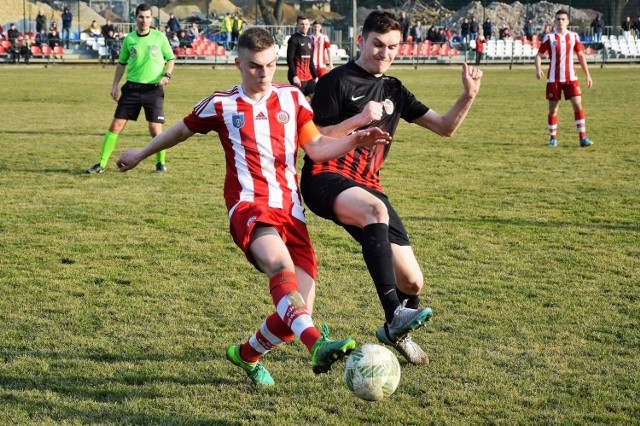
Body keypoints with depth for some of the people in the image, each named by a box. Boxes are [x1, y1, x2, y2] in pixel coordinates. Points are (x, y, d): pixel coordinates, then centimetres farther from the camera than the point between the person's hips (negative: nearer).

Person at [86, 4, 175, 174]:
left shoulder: (159, 37, -2)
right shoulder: (129, 39, 3)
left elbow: (171, 59, 8)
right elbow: (122, 63, 14)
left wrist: (167, 75, -10)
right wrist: (115, 85, 8)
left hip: (153, 89, -2)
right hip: (132, 88, 2)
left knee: (155, 129, -7)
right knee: (116, 125, -2)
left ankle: (161, 163, 17)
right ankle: (101, 164, 3)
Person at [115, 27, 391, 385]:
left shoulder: (292, 98, 14)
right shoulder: (221, 105, 10)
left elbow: (317, 148, 9)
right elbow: (182, 131, 26)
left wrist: (355, 140, -9)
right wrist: (141, 154, 37)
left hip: (291, 211, 4)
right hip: (250, 205, -3)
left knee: (297, 314, -4)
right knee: (281, 266, -37)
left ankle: (247, 354, 25)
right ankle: (317, 344, -55)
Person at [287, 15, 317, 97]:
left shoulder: (309, 39, 17)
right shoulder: (294, 39, -7)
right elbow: (290, 59, -14)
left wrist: (315, 76, 18)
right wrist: (294, 76, -22)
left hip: (309, 77, 8)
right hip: (298, 77, -8)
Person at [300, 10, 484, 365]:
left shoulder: (394, 90, 18)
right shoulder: (337, 81, -1)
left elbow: (445, 127, 19)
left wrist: (468, 96, 3)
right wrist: (358, 119, -16)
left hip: (367, 186, 6)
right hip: (326, 178, -6)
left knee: (412, 282, 0)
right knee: (376, 210, -41)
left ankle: (396, 334, 33)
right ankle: (394, 316, -48)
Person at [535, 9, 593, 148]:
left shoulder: (574, 36, 5)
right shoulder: (549, 37, -1)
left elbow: (581, 55, 12)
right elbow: (539, 54, 0)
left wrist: (587, 75, 9)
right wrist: (538, 69, -19)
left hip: (570, 78, 1)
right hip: (553, 78, -1)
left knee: (578, 104, -9)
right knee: (553, 108, 2)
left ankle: (583, 137, -7)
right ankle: (553, 139, 14)